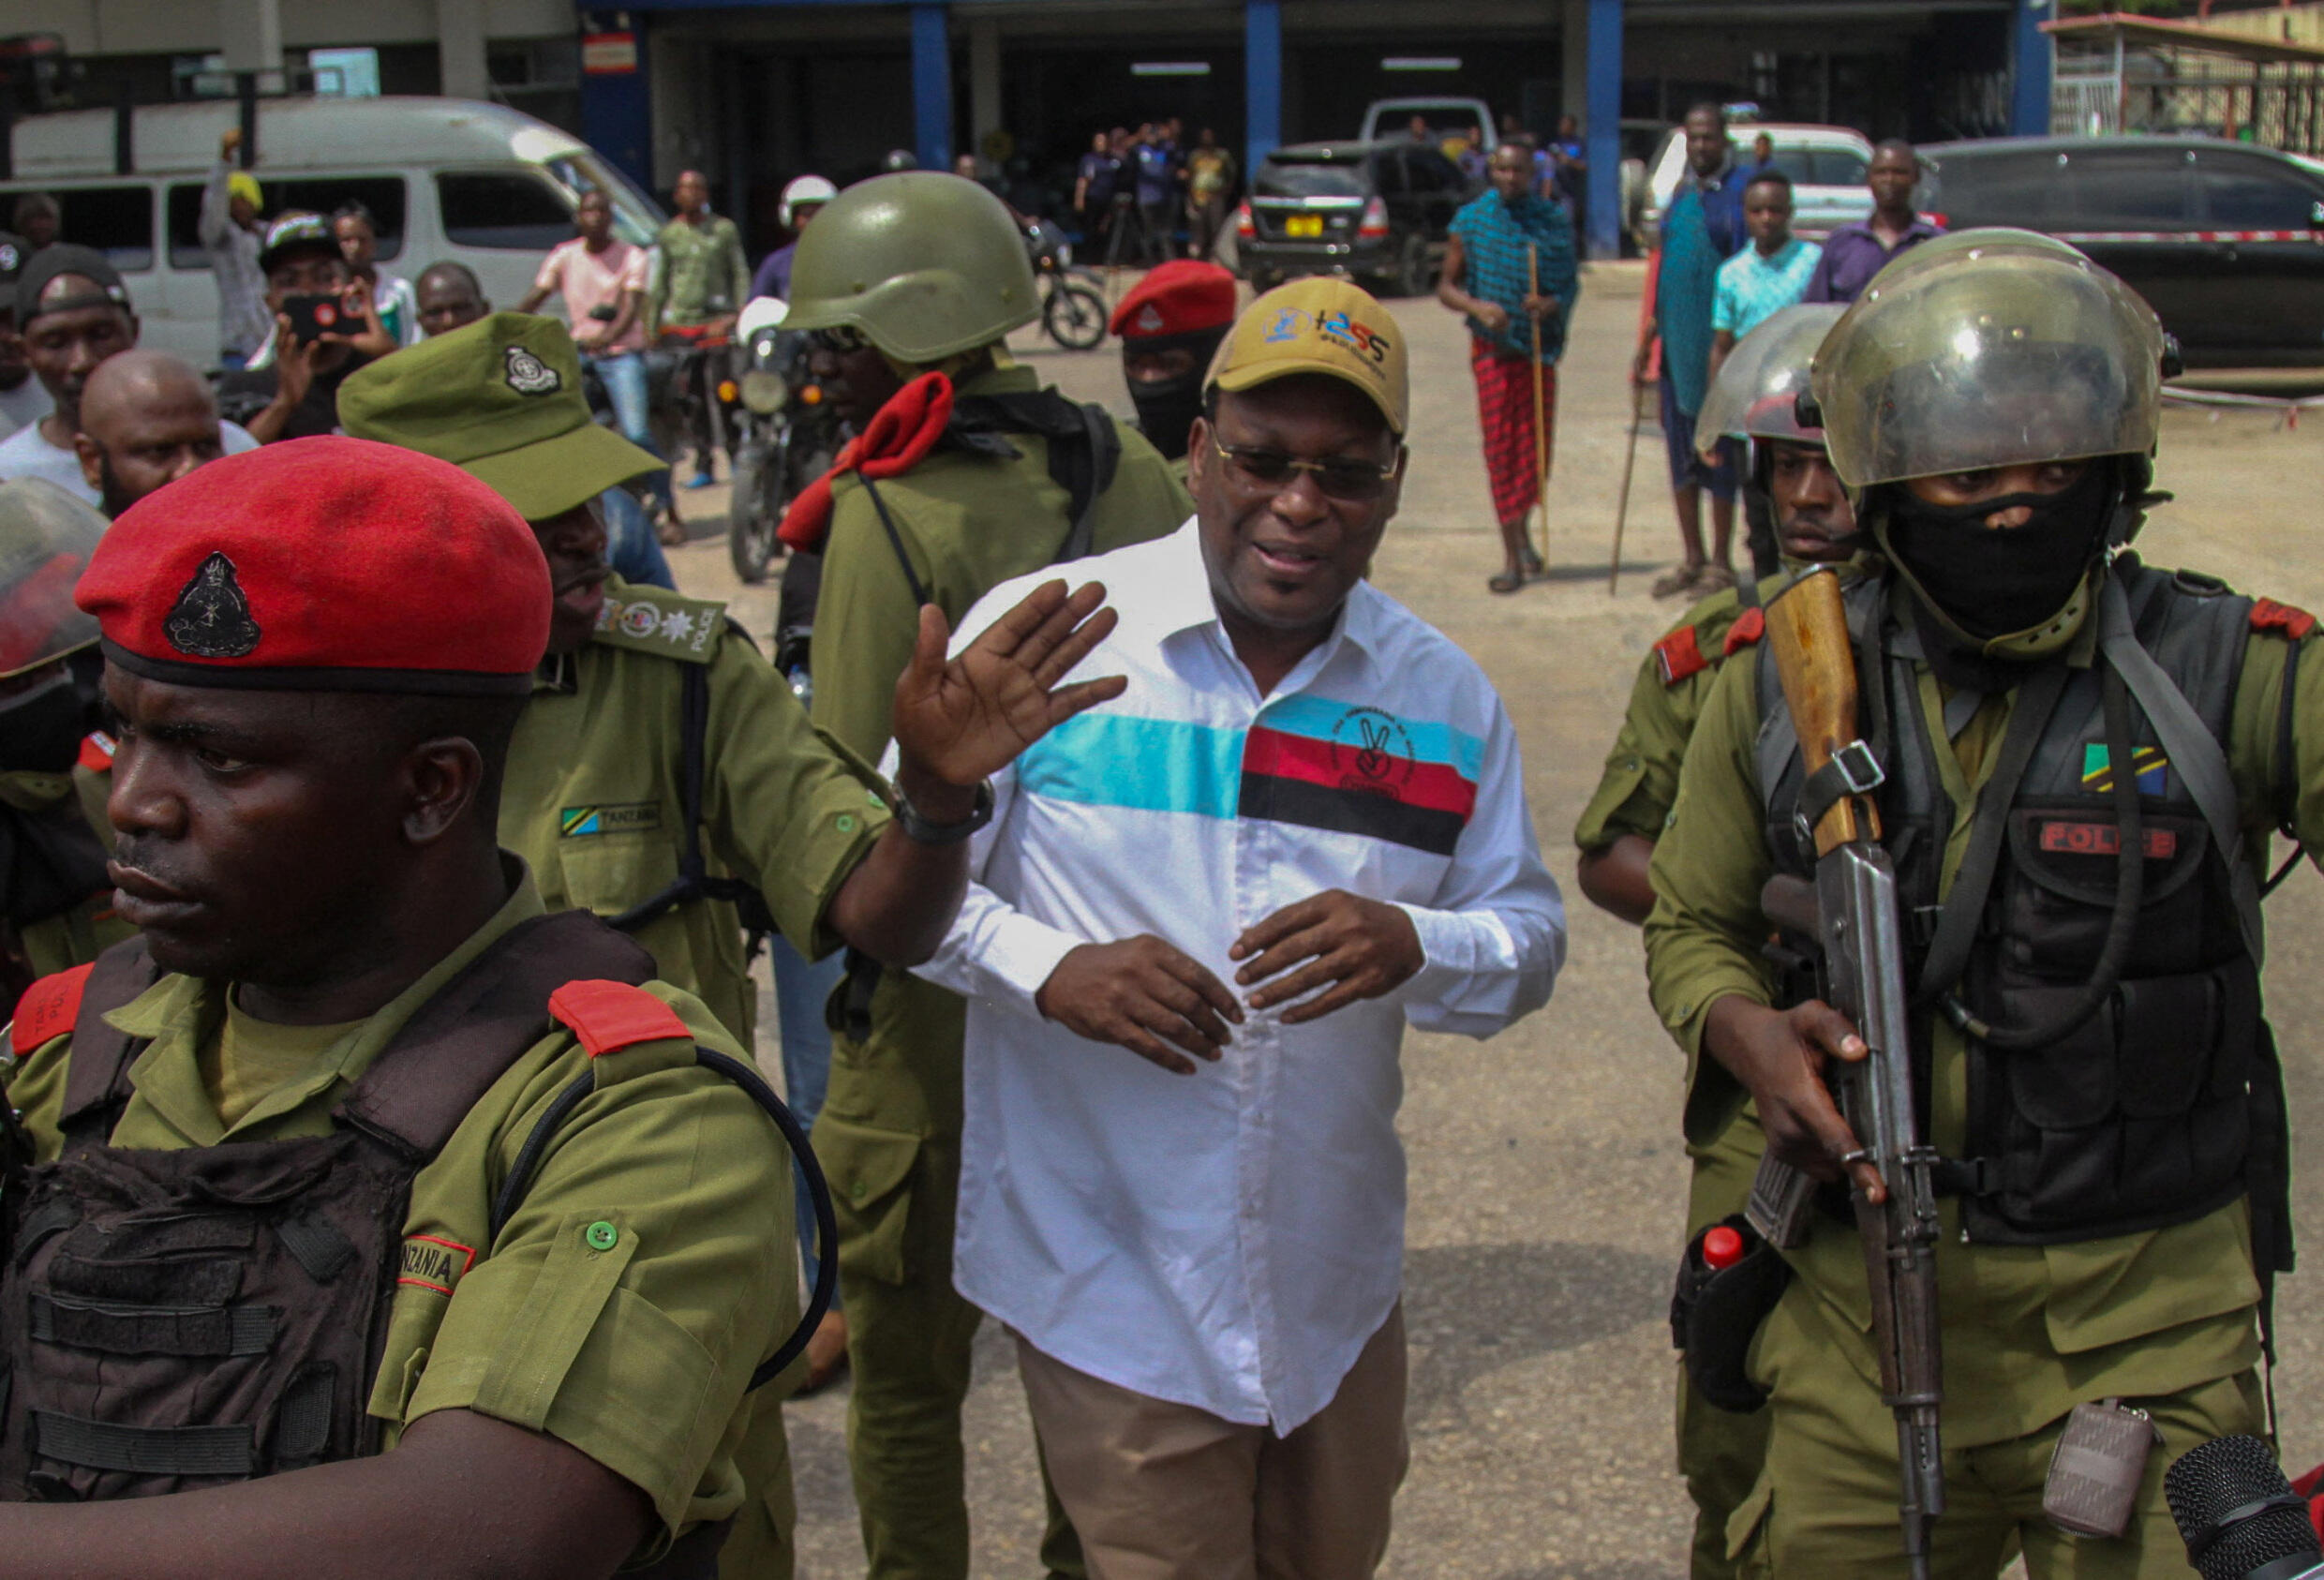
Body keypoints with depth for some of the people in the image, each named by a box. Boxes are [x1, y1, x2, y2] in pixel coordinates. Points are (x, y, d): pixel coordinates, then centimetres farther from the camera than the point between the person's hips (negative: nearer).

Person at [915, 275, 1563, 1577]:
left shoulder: (1444, 694, 1)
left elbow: (1531, 936, 2)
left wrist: (1414, 946, -20)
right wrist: (1049, 967, -24)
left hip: (1336, 1287, 4)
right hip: (1109, 1276, -4)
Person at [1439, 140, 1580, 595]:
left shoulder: (1554, 221, 4)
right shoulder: (1471, 221, 0)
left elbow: (1572, 282, 9)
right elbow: (1446, 286, 2)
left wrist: (1554, 304, -14)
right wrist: (1478, 307, -17)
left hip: (1540, 348, 2)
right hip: (1492, 348, -2)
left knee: (1537, 446, 6)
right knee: (1499, 447, -4)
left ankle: (1520, 530, 33)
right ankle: (1513, 557, -1)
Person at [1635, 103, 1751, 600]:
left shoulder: (1741, 192, -7)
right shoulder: (1680, 193, 13)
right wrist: (1649, 333, 16)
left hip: (1719, 340, -6)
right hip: (1676, 339, 6)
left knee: (1719, 449, 0)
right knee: (1680, 449, 10)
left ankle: (1720, 563, 8)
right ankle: (1691, 557, 20)